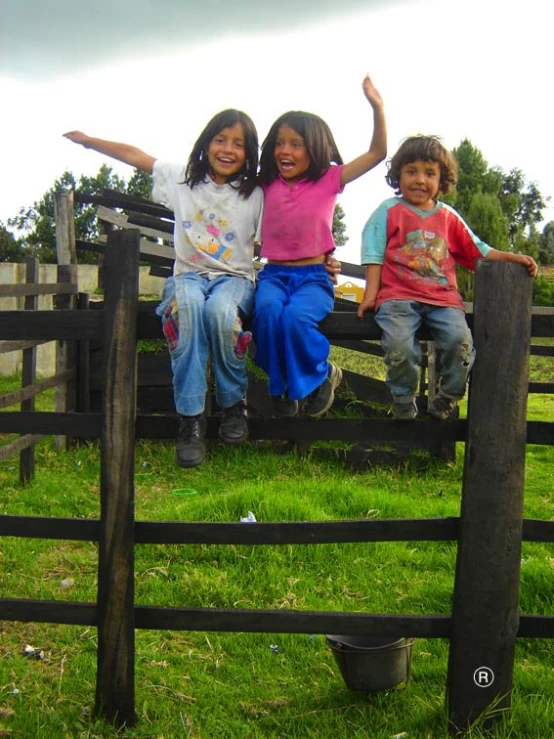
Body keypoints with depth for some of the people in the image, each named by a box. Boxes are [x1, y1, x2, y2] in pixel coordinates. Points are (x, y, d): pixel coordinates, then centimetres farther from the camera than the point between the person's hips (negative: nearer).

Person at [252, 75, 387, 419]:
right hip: (274, 274, 2)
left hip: (314, 276, -2)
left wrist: (377, 107, -9)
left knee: (295, 318, -33)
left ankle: (322, 375, -4)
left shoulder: (329, 180, 3)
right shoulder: (269, 184, 11)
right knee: (268, 312, -32)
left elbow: (377, 153, 1)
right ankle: (281, 387, -11)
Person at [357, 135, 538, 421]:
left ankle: (448, 398, 3)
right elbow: (374, 255, 4)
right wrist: (371, 295, -4)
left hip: (442, 297, 3)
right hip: (398, 295, -3)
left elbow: (476, 250, 21)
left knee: (460, 340, -23)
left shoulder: (448, 216, 19)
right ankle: (403, 399, 1)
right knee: (400, 346, -29)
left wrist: (512, 257, 8)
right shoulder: (388, 211, 9)